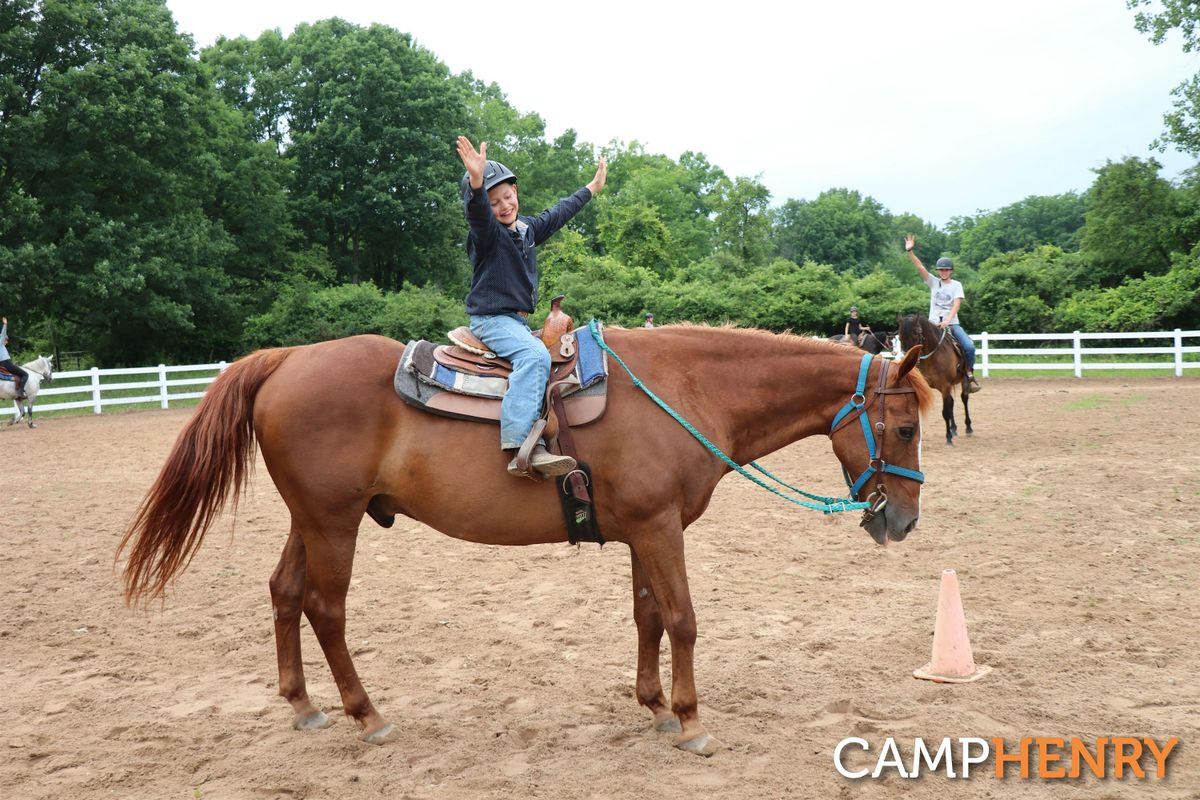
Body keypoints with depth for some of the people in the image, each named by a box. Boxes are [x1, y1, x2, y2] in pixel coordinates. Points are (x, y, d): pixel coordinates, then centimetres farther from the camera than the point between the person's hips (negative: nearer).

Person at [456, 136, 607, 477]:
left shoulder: (528, 229, 13)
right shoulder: (487, 232, -11)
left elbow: (558, 214, 29)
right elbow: (477, 211, -33)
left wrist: (591, 188, 41)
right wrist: (476, 181, -53)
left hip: (518, 321, 10)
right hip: (491, 319, -10)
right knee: (535, 355, -32)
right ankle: (520, 447, -43)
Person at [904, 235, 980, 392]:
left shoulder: (956, 285, 4)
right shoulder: (933, 282, 7)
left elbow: (956, 304, -9)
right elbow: (920, 266, -5)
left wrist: (947, 320, -26)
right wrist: (909, 251, -18)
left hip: (952, 323, -1)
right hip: (933, 323, 1)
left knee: (969, 346, -21)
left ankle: (969, 374, -3)